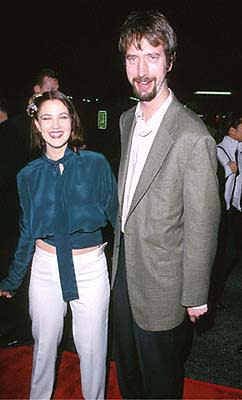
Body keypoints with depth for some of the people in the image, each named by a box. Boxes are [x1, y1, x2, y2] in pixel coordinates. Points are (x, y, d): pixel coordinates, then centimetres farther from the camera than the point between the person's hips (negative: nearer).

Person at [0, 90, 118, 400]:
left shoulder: (96, 163, -7)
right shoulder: (29, 175, 0)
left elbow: (116, 215, -1)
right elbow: (27, 231, 9)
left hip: (90, 268, -2)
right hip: (45, 267, 2)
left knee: (92, 346, 11)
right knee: (44, 343, 18)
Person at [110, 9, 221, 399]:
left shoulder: (193, 137, -25)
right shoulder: (127, 120, 1)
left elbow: (202, 225, -19)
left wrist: (195, 297, -12)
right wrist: (118, 247, 13)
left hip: (160, 283, -7)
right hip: (123, 267, 7)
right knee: (127, 367, 28)